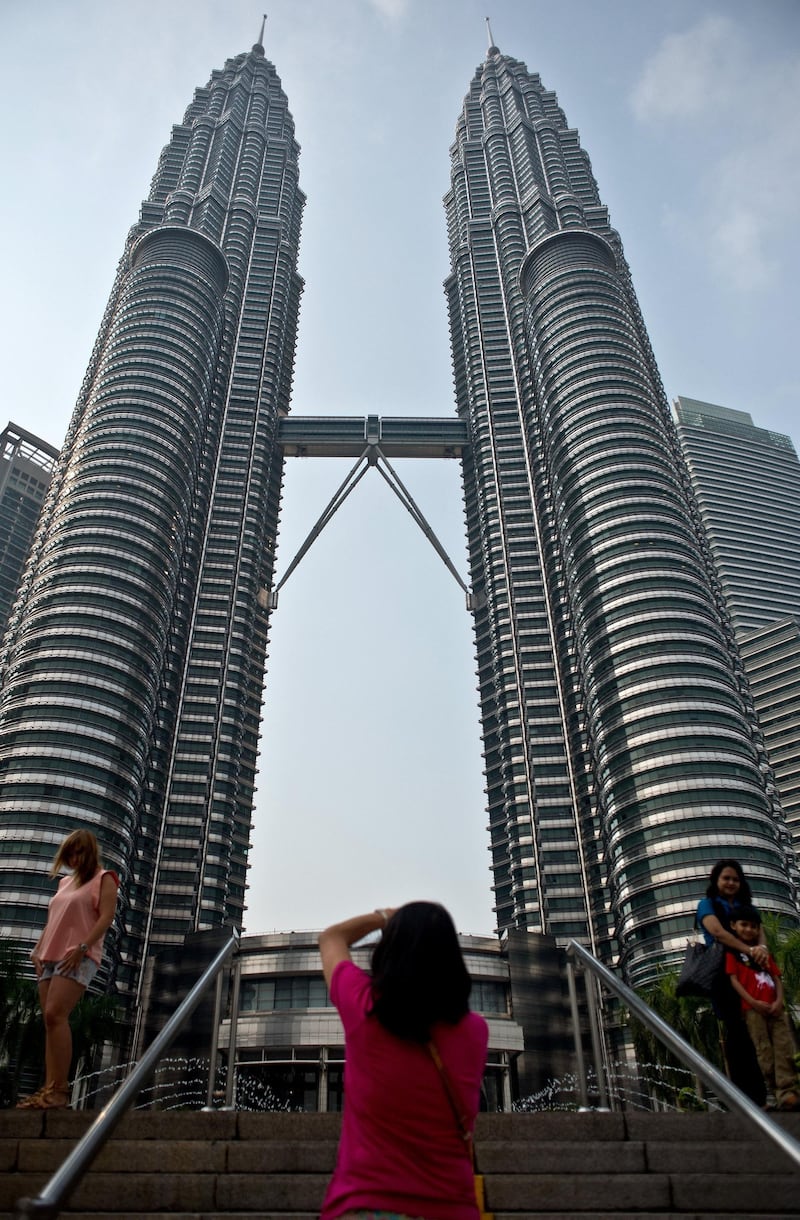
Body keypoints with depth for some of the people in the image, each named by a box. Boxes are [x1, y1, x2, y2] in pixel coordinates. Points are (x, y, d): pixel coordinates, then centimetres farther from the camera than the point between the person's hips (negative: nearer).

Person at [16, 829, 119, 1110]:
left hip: (78, 958, -7)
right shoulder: (65, 882, 23)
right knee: (51, 1020, 1)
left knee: (55, 1014, -19)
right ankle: (50, 1088, 2)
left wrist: (82, 948, -18)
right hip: (51, 957, 7)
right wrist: (38, 949, 11)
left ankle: (59, 1089, -18)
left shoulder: (103, 878, 2)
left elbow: (106, 917, -9)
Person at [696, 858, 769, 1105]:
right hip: (724, 972, -4)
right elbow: (718, 932, -12)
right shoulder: (708, 904, 5)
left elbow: (758, 929, 3)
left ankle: (760, 1091, 1)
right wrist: (751, 951, -21)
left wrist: (762, 948, -21)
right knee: (737, 1033, -6)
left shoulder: (745, 905, 20)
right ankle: (745, 1093, -3)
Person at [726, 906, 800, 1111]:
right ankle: (778, 1092, -5)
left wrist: (779, 1001, -4)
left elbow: (777, 979, 15)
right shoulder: (732, 952, 5)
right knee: (764, 1051, -6)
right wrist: (753, 1002, -15)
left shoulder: (764, 952, 22)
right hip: (752, 1008, -5)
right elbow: (734, 980, -4)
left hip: (775, 1007, 5)